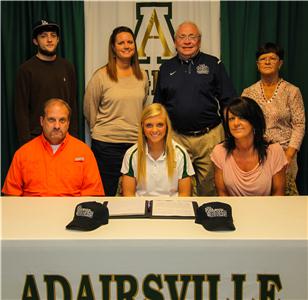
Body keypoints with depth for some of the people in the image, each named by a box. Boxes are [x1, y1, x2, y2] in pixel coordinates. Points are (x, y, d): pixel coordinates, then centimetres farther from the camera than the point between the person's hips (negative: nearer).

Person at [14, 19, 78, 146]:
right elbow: (21, 109, -5)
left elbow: (72, 103, 10)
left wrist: (74, 134, 6)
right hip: (36, 137, -3)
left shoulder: (67, 67, 7)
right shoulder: (26, 69, -3)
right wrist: (25, 141, -10)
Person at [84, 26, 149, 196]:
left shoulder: (142, 76, 8)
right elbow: (89, 109, 2)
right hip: (107, 144, -3)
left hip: (136, 143, 4)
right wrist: (100, 131, 8)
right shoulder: (101, 76, -5)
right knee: (106, 194, 6)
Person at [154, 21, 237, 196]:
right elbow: (158, 105, 18)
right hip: (176, 138, 2)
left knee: (210, 187, 7)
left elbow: (229, 101, 4)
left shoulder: (214, 65, 5)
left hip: (210, 137, -1)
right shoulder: (166, 68, 12)